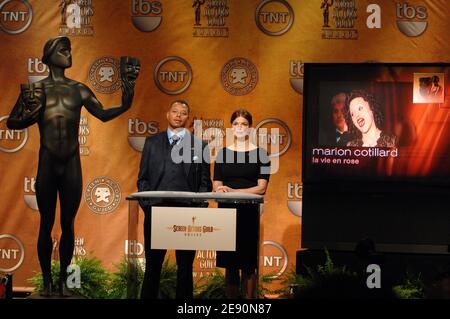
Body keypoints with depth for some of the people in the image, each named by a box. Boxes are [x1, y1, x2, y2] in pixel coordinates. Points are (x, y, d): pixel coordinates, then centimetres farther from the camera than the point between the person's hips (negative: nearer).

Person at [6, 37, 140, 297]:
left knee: (68, 224, 6)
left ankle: (63, 280, 15)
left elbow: (103, 114, 10)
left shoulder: (78, 89, 6)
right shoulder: (36, 88, 0)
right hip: (47, 164, -2)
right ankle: (47, 281, 13)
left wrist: (125, 106, -9)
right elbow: (11, 122, 0)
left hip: (72, 164, 2)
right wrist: (30, 115, -21)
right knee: (47, 224, 4)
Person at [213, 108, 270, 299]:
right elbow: (216, 186, 7)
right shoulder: (223, 154, 10)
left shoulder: (260, 154, 1)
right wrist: (220, 190, -17)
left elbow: (261, 188, -7)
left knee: (248, 262, -3)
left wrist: (233, 191, -15)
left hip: (250, 213, -3)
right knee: (229, 262, 3)